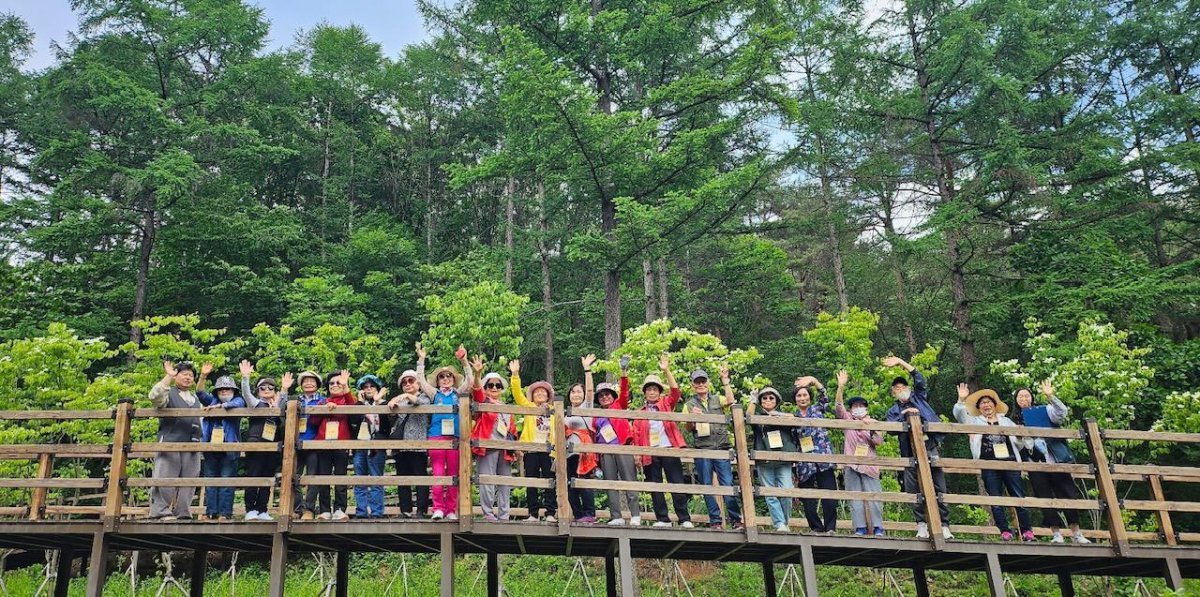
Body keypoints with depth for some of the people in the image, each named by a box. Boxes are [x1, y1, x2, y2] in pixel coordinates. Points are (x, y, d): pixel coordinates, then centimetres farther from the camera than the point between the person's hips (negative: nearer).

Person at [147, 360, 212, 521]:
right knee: (165, 478, -10)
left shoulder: (195, 397, 25)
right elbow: (155, 396, -15)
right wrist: (168, 376, -14)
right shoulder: (168, 393, 6)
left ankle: (182, 513, 5)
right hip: (170, 442, -6)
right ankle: (161, 511, -9)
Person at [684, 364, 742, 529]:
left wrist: (725, 380, -8)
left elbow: (730, 400, -9)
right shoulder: (689, 405, 12)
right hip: (702, 450, 1)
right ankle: (715, 521, 9)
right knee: (707, 486, 2)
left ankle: (736, 520, -1)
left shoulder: (718, 400, 13)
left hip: (721, 448, 0)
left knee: (728, 484, -6)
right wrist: (692, 417, -13)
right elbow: (688, 429, 6)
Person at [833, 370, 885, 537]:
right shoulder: (848, 419, 11)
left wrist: (871, 430, -14)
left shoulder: (873, 422, 13)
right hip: (851, 463, 0)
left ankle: (878, 527, -4)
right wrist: (841, 387, -19)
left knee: (874, 495, -7)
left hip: (869, 464, 0)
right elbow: (838, 406, -6)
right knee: (855, 497, -2)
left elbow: (879, 442, 4)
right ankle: (860, 528, -1)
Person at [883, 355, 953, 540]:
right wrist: (904, 414, -11)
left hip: (930, 448, -1)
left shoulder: (919, 398, 19)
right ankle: (922, 525, -1)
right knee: (914, 490, -4)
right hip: (910, 452, 1)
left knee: (939, 488, -6)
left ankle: (944, 525, -7)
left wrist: (901, 362, 0)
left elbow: (919, 379, 4)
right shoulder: (893, 410, 20)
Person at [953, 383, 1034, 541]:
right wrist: (961, 400, -21)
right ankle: (1005, 532, -2)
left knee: (1019, 497, -3)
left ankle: (1027, 531, 1)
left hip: (1010, 463, 1)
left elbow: (1019, 441, 27)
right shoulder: (975, 422, 14)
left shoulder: (1006, 421, 21)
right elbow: (959, 413, -2)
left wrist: (1021, 436, 4)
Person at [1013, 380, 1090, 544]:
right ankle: (1056, 534, 3)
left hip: (1056, 460, -1)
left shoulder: (1044, 411, 10)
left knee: (1068, 495, -2)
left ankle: (1076, 533, 5)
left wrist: (1050, 396, -24)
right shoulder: (1015, 421, 14)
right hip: (1034, 464, 1)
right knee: (1046, 498, -1)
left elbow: (1063, 412, -11)